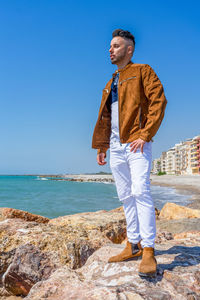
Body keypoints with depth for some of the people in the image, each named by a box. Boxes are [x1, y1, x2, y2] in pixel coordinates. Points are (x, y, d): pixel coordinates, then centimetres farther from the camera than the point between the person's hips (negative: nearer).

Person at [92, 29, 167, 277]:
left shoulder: (142, 71, 4)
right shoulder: (110, 84, 24)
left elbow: (158, 101, -9)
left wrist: (145, 135, -18)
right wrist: (101, 147, 19)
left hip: (136, 144, -7)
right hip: (115, 147, 7)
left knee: (140, 193, -16)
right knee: (126, 197, 7)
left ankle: (148, 252, -11)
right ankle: (133, 246, 14)